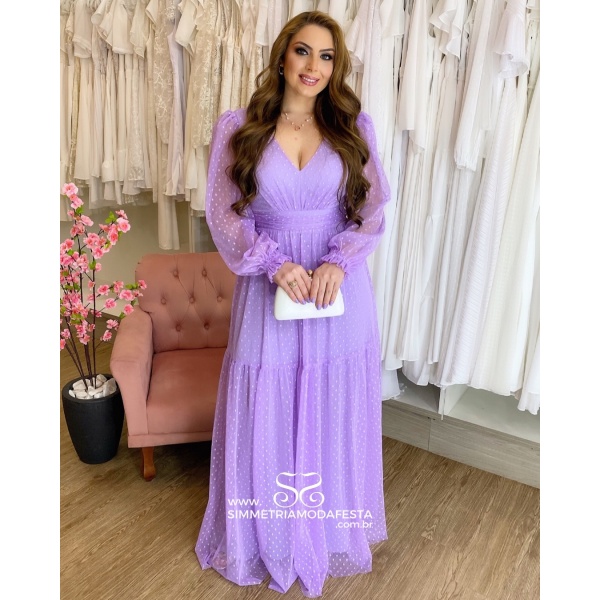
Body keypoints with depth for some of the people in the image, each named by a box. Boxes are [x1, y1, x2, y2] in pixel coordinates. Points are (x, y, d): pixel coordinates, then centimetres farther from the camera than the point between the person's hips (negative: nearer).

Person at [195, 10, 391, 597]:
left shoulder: (355, 126, 4)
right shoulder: (237, 127, 0)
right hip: (268, 289, -1)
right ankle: (267, 535, 37)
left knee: (334, 416, 13)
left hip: (341, 290, 2)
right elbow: (223, 212, -3)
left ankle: (331, 531, 40)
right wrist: (275, 264, -16)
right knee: (266, 417, 10)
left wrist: (337, 263, -16)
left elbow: (372, 208, 1)